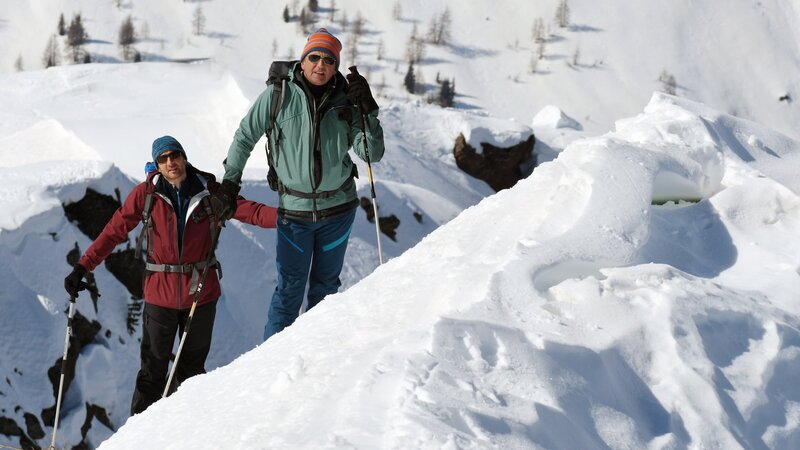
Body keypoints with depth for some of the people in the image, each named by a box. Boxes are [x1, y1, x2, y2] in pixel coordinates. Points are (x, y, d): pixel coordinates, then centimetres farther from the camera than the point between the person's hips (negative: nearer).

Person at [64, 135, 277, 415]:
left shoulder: (209, 191, -5)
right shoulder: (146, 194, -7)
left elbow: (250, 211, -11)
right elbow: (114, 231, -5)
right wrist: (82, 268, -11)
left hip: (201, 291, 1)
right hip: (160, 294, -1)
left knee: (192, 368, 14)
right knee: (153, 371, 5)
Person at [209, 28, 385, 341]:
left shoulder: (345, 101, -5)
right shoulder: (279, 94, -10)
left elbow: (372, 154, -7)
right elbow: (245, 137, 1)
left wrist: (369, 112, -20)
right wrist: (229, 183, 0)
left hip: (339, 208, 3)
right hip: (295, 209, -2)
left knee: (326, 286, 14)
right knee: (289, 290, -3)